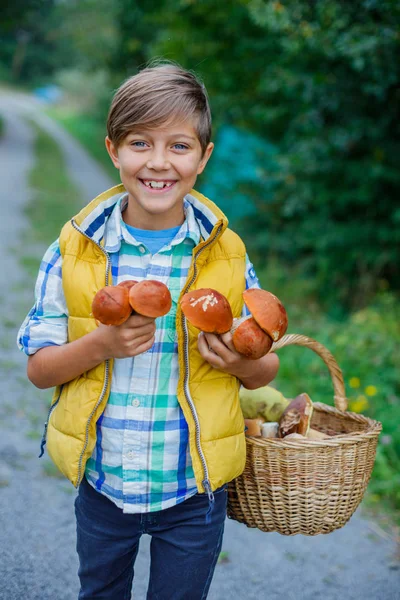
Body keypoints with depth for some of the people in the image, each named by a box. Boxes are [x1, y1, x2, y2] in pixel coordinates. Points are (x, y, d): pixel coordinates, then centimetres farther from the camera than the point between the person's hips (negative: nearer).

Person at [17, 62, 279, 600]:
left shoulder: (226, 256, -8)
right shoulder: (76, 251, -8)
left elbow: (265, 371, 1)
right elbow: (39, 369, -4)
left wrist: (241, 362, -21)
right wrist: (100, 344, -23)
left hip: (194, 491, -1)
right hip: (101, 481, 1)